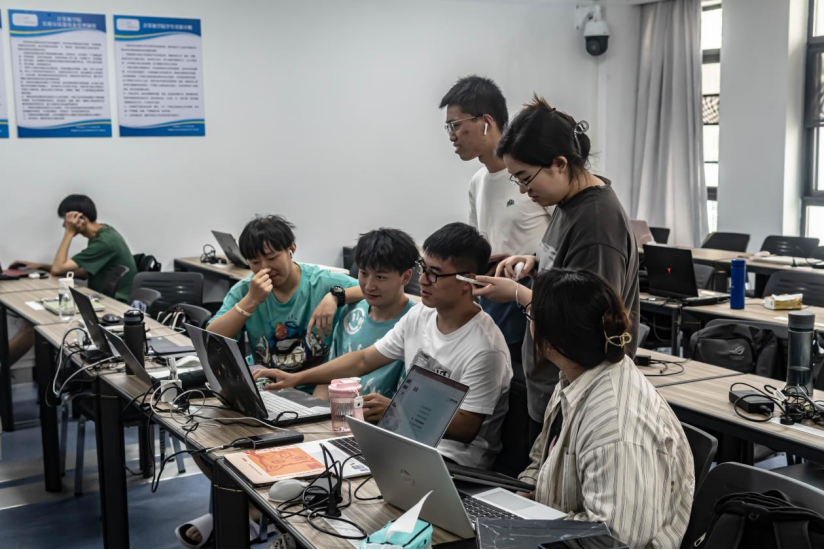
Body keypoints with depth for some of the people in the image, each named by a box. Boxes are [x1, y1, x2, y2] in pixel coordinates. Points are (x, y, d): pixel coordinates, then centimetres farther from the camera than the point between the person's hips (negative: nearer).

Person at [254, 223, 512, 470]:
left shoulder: (484, 348, -20)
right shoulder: (420, 314, 3)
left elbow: (465, 428, -18)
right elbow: (363, 360, 12)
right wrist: (296, 378, 8)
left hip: (454, 462, -7)